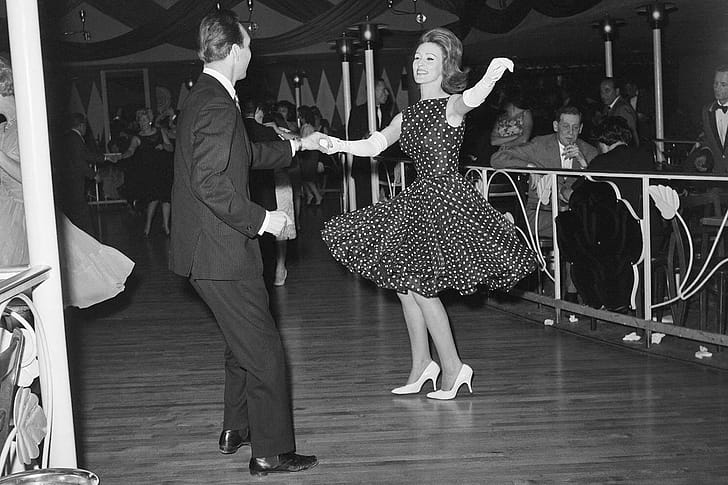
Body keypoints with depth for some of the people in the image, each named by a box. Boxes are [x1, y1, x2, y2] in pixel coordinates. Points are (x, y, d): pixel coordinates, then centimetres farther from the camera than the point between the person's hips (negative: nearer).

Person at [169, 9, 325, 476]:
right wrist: (260, 219, -19)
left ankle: (236, 429, 37)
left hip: (213, 246, 11)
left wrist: (296, 145, 33)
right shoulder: (217, 106, -20)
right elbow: (210, 183, -28)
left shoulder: (205, 97, 13)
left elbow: (245, 155, 26)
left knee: (244, 344, 24)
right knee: (264, 351, -2)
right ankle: (271, 452, 7)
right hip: (220, 252, -11)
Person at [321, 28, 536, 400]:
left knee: (417, 284, -8)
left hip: (445, 198, -8)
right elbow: (372, 146, 7)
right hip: (419, 201, 8)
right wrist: (338, 145, -11)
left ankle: (453, 368, 5)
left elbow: (472, 99, -31)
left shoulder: (451, 106, -7)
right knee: (404, 283, 9)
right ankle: (421, 366, 22)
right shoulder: (407, 117, 15)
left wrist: (492, 76, -53)